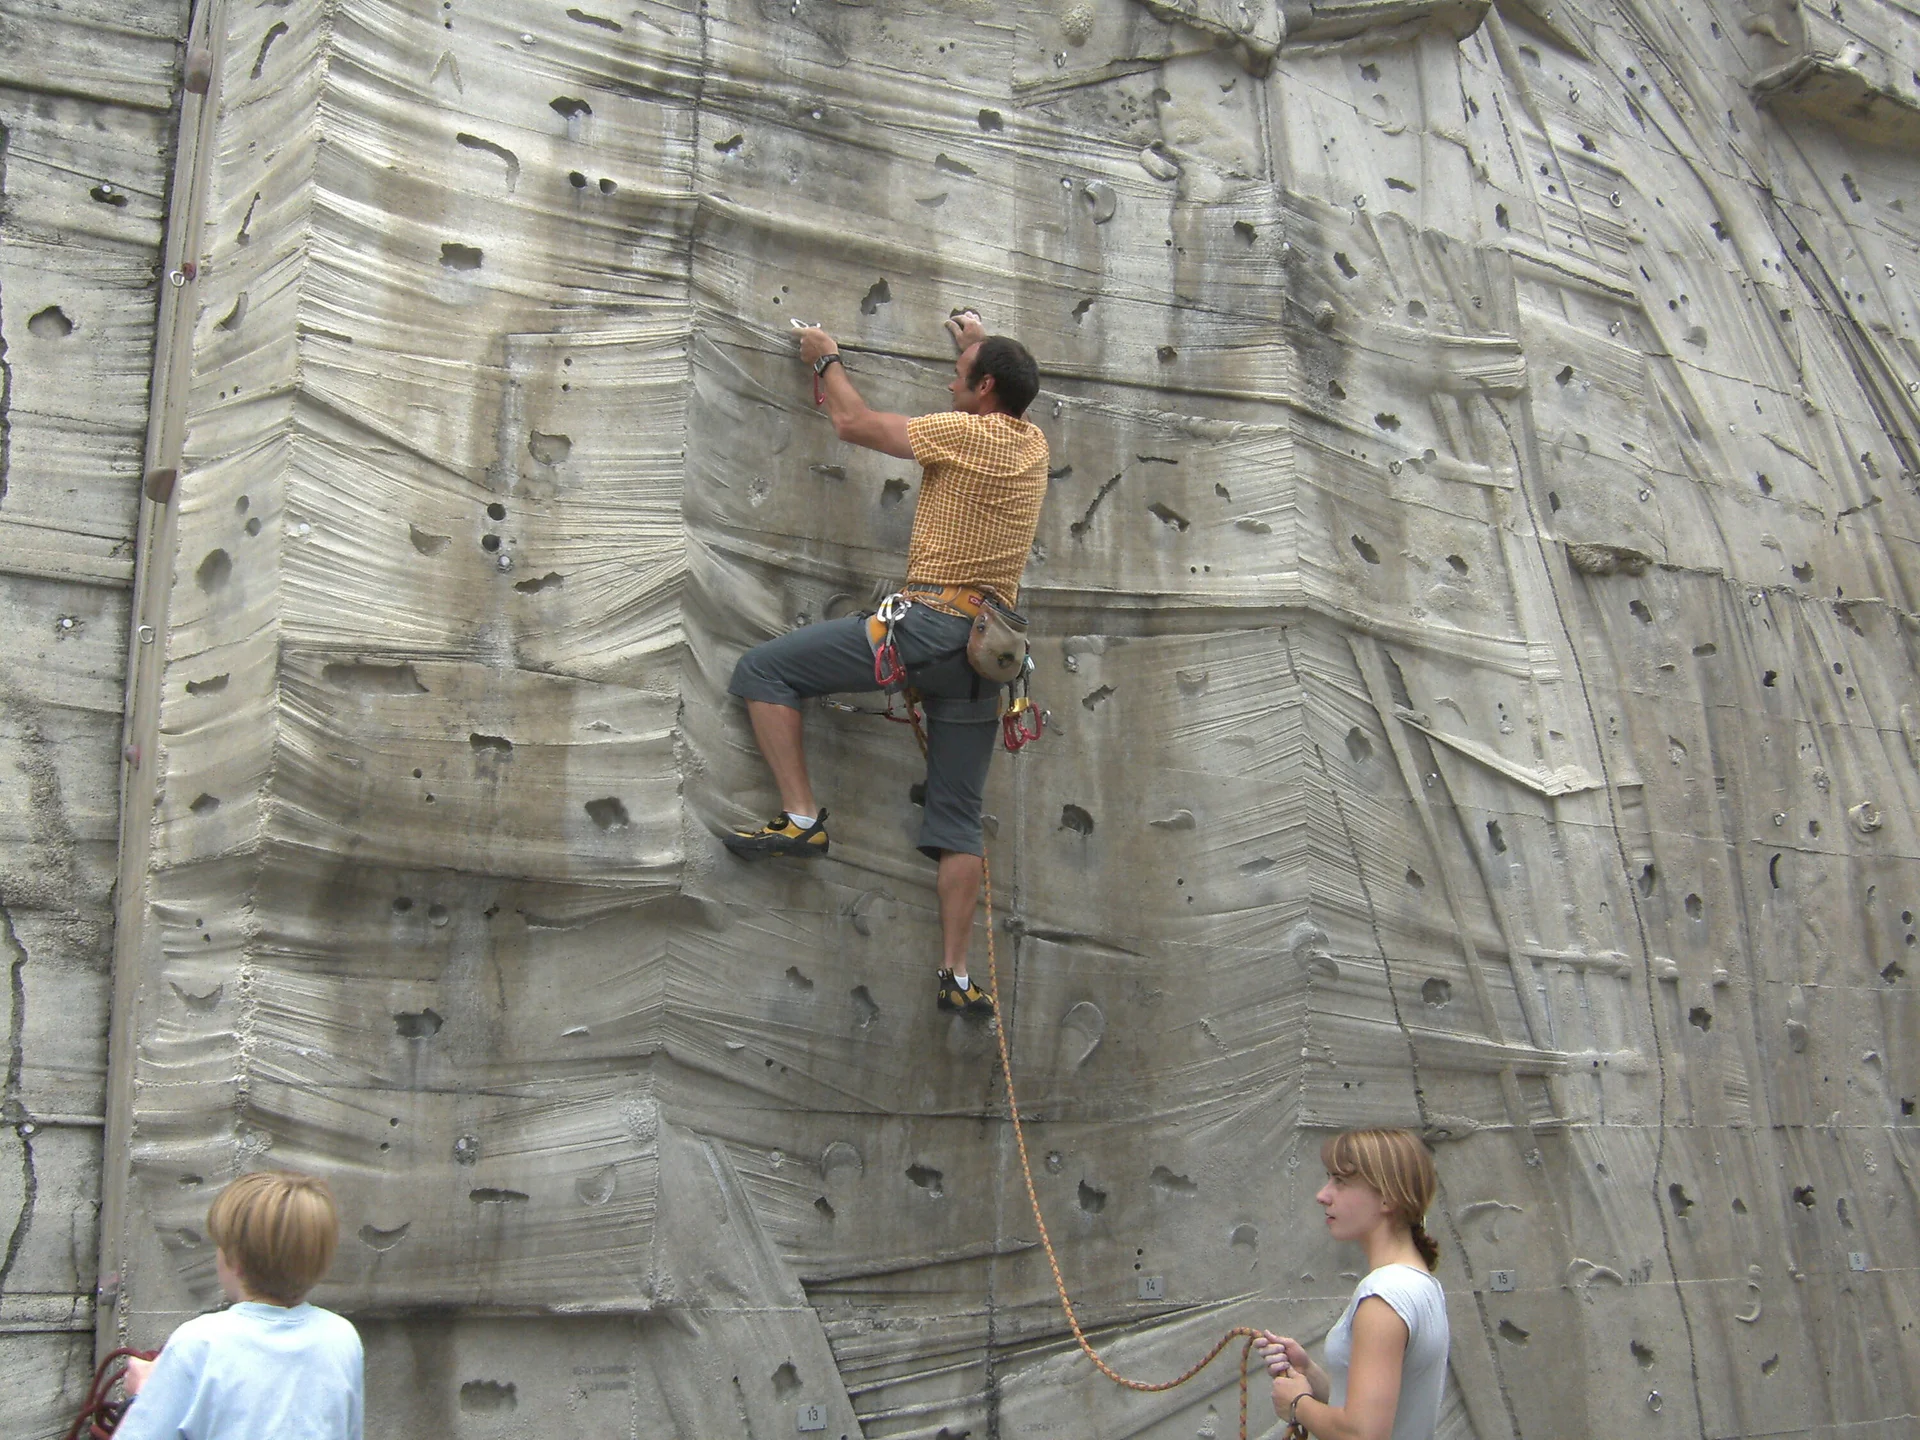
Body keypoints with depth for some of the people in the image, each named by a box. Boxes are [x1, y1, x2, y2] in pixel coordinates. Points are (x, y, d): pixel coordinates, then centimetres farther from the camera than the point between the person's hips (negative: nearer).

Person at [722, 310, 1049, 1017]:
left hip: (928, 625, -8)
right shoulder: (1032, 446, 15)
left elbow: (854, 423, 3)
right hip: (987, 648, 8)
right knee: (959, 819, 10)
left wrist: (827, 360, 20)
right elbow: (1013, 394, 42)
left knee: (762, 669, -2)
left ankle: (801, 817, -7)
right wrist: (981, 341, 54)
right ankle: (956, 975, 9)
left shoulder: (966, 432, -5)